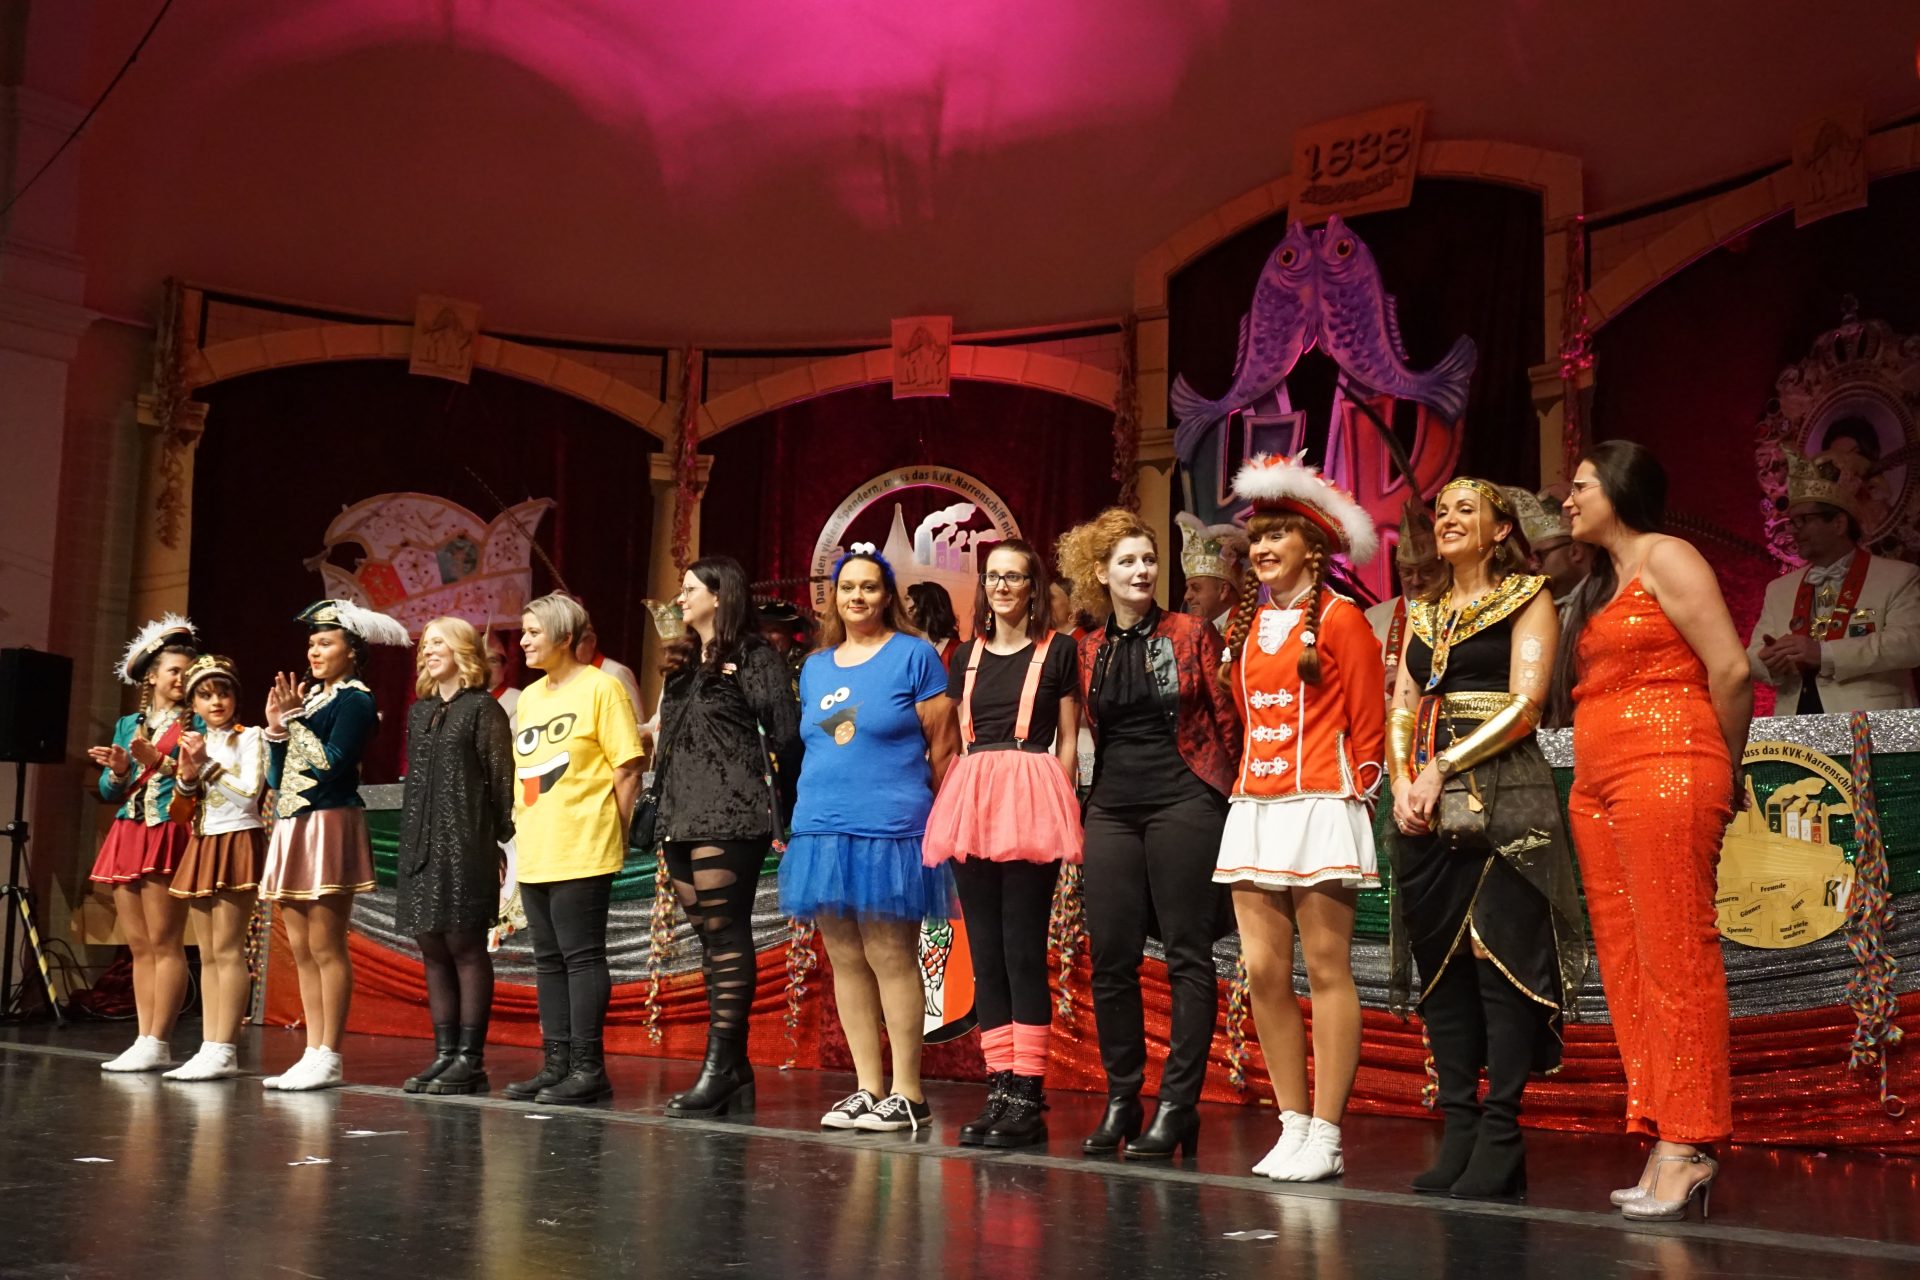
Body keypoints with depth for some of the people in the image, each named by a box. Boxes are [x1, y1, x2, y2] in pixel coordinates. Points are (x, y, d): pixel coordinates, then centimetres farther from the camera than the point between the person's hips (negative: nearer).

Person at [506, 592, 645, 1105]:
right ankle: (556, 1065, 16)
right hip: (535, 854, 8)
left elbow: (628, 769, -8)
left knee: (581, 955, -5)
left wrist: (613, 833, -9)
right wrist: (521, 824, 14)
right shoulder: (530, 696, 16)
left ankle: (588, 1068, 0)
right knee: (549, 959, 10)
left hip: (582, 852, -8)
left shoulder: (600, 687, -6)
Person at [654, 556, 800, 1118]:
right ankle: (734, 1069, 12)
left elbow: (783, 732, -11)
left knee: (725, 934, -9)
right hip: (684, 816, 9)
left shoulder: (752, 656, -5)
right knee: (711, 937, 8)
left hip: (730, 817, -9)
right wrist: (664, 805, 14)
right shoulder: (683, 662, 20)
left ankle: (721, 1066, -9)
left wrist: (758, 776, -4)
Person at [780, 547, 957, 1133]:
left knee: (891, 959, -5)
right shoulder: (815, 667, 16)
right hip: (822, 831, 6)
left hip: (889, 832, -6)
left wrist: (940, 823, -3)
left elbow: (943, 749, -2)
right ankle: (867, 1089, 16)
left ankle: (907, 1095, 2)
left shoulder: (914, 656, -1)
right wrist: (796, 821, 15)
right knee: (845, 960, 8)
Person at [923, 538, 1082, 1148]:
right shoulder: (967, 656, 17)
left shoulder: (1057, 651, 4)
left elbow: (1068, 740, 3)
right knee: (985, 951, 4)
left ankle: (1028, 1096, -5)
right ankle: (999, 1088, 8)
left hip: (1030, 800, -5)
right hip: (970, 800, 5)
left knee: (1023, 949, -8)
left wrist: (1055, 805, -7)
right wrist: (961, 798, 6)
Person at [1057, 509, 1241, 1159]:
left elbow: (1227, 717, 3)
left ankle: (1178, 1104, 2)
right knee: (1110, 959, 4)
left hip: (1183, 805, -4)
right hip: (1112, 810, 4)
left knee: (1188, 956, -2)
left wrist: (1223, 791, 1)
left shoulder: (1191, 633, 2)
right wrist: (1087, 795, 13)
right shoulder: (1087, 650, 11)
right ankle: (1120, 1098, 14)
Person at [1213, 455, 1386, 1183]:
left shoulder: (1340, 618, -2)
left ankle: (1326, 1138, 1)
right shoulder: (1247, 625, 16)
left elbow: (1368, 722, -2)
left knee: (1326, 970, -3)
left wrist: (1355, 790, -2)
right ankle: (1292, 1127, 12)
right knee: (1262, 971, 3)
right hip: (1253, 809, 7)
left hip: (1320, 808, -7)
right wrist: (1251, 776, 12)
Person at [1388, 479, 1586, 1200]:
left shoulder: (1528, 599, 4)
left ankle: (1500, 1140, -7)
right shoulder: (1422, 612, 20)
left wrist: (1443, 768, -11)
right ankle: (1457, 1132, 7)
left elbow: (1524, 704, -7)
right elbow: (1402, 708, 15)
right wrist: (1403, 782, -3)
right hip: (1425, 802, 6)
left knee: (1502, 958, -9)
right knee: (1440, 962, 3)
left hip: (1503, 796, -6)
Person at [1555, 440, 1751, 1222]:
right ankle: (1664, 1149, 4)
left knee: (1675, 961, -10)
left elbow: (1731, 671, -8)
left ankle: (1687, 1145, -9)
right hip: (1597, 789, 9)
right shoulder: (1597, 587, 24)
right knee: (1627, 971, 3)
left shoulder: (1665, 559, -1)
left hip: (1664, 774, -9)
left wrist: (1723, 772, 1)